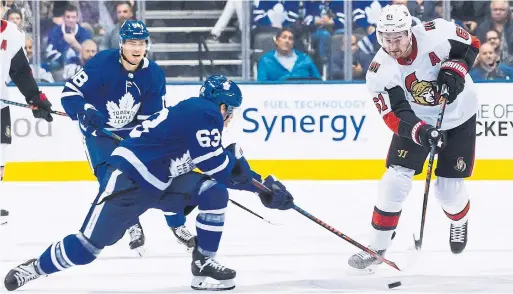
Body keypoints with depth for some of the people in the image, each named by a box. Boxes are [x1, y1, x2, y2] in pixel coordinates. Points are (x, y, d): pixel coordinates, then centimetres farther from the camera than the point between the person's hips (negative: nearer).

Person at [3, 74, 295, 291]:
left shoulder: (205, 119, 18)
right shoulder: (204, 113, -13)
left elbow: (228, 173, 25)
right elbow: (215, 166, -15)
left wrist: (263, 185, 20)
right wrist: (235, 153, 5)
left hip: (161, 184, 9)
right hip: (128, 179, -9)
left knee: (215, 192, -6)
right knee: (88, 246, -12)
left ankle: (203, 263, -2)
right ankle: (35, 268, 7)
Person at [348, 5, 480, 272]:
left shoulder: (437, 33, -26)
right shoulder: (380, 72, -23)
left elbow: (471, 44, -8)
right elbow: (395, 117, -24)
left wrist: (454, 70, -24)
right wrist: (421, 132, -41)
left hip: (459, 118, -1)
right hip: (416, 121, 1)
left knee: (447, 187, -1)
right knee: (395, 180, -12)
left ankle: (460, 222, 35)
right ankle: (377, 247, 1)